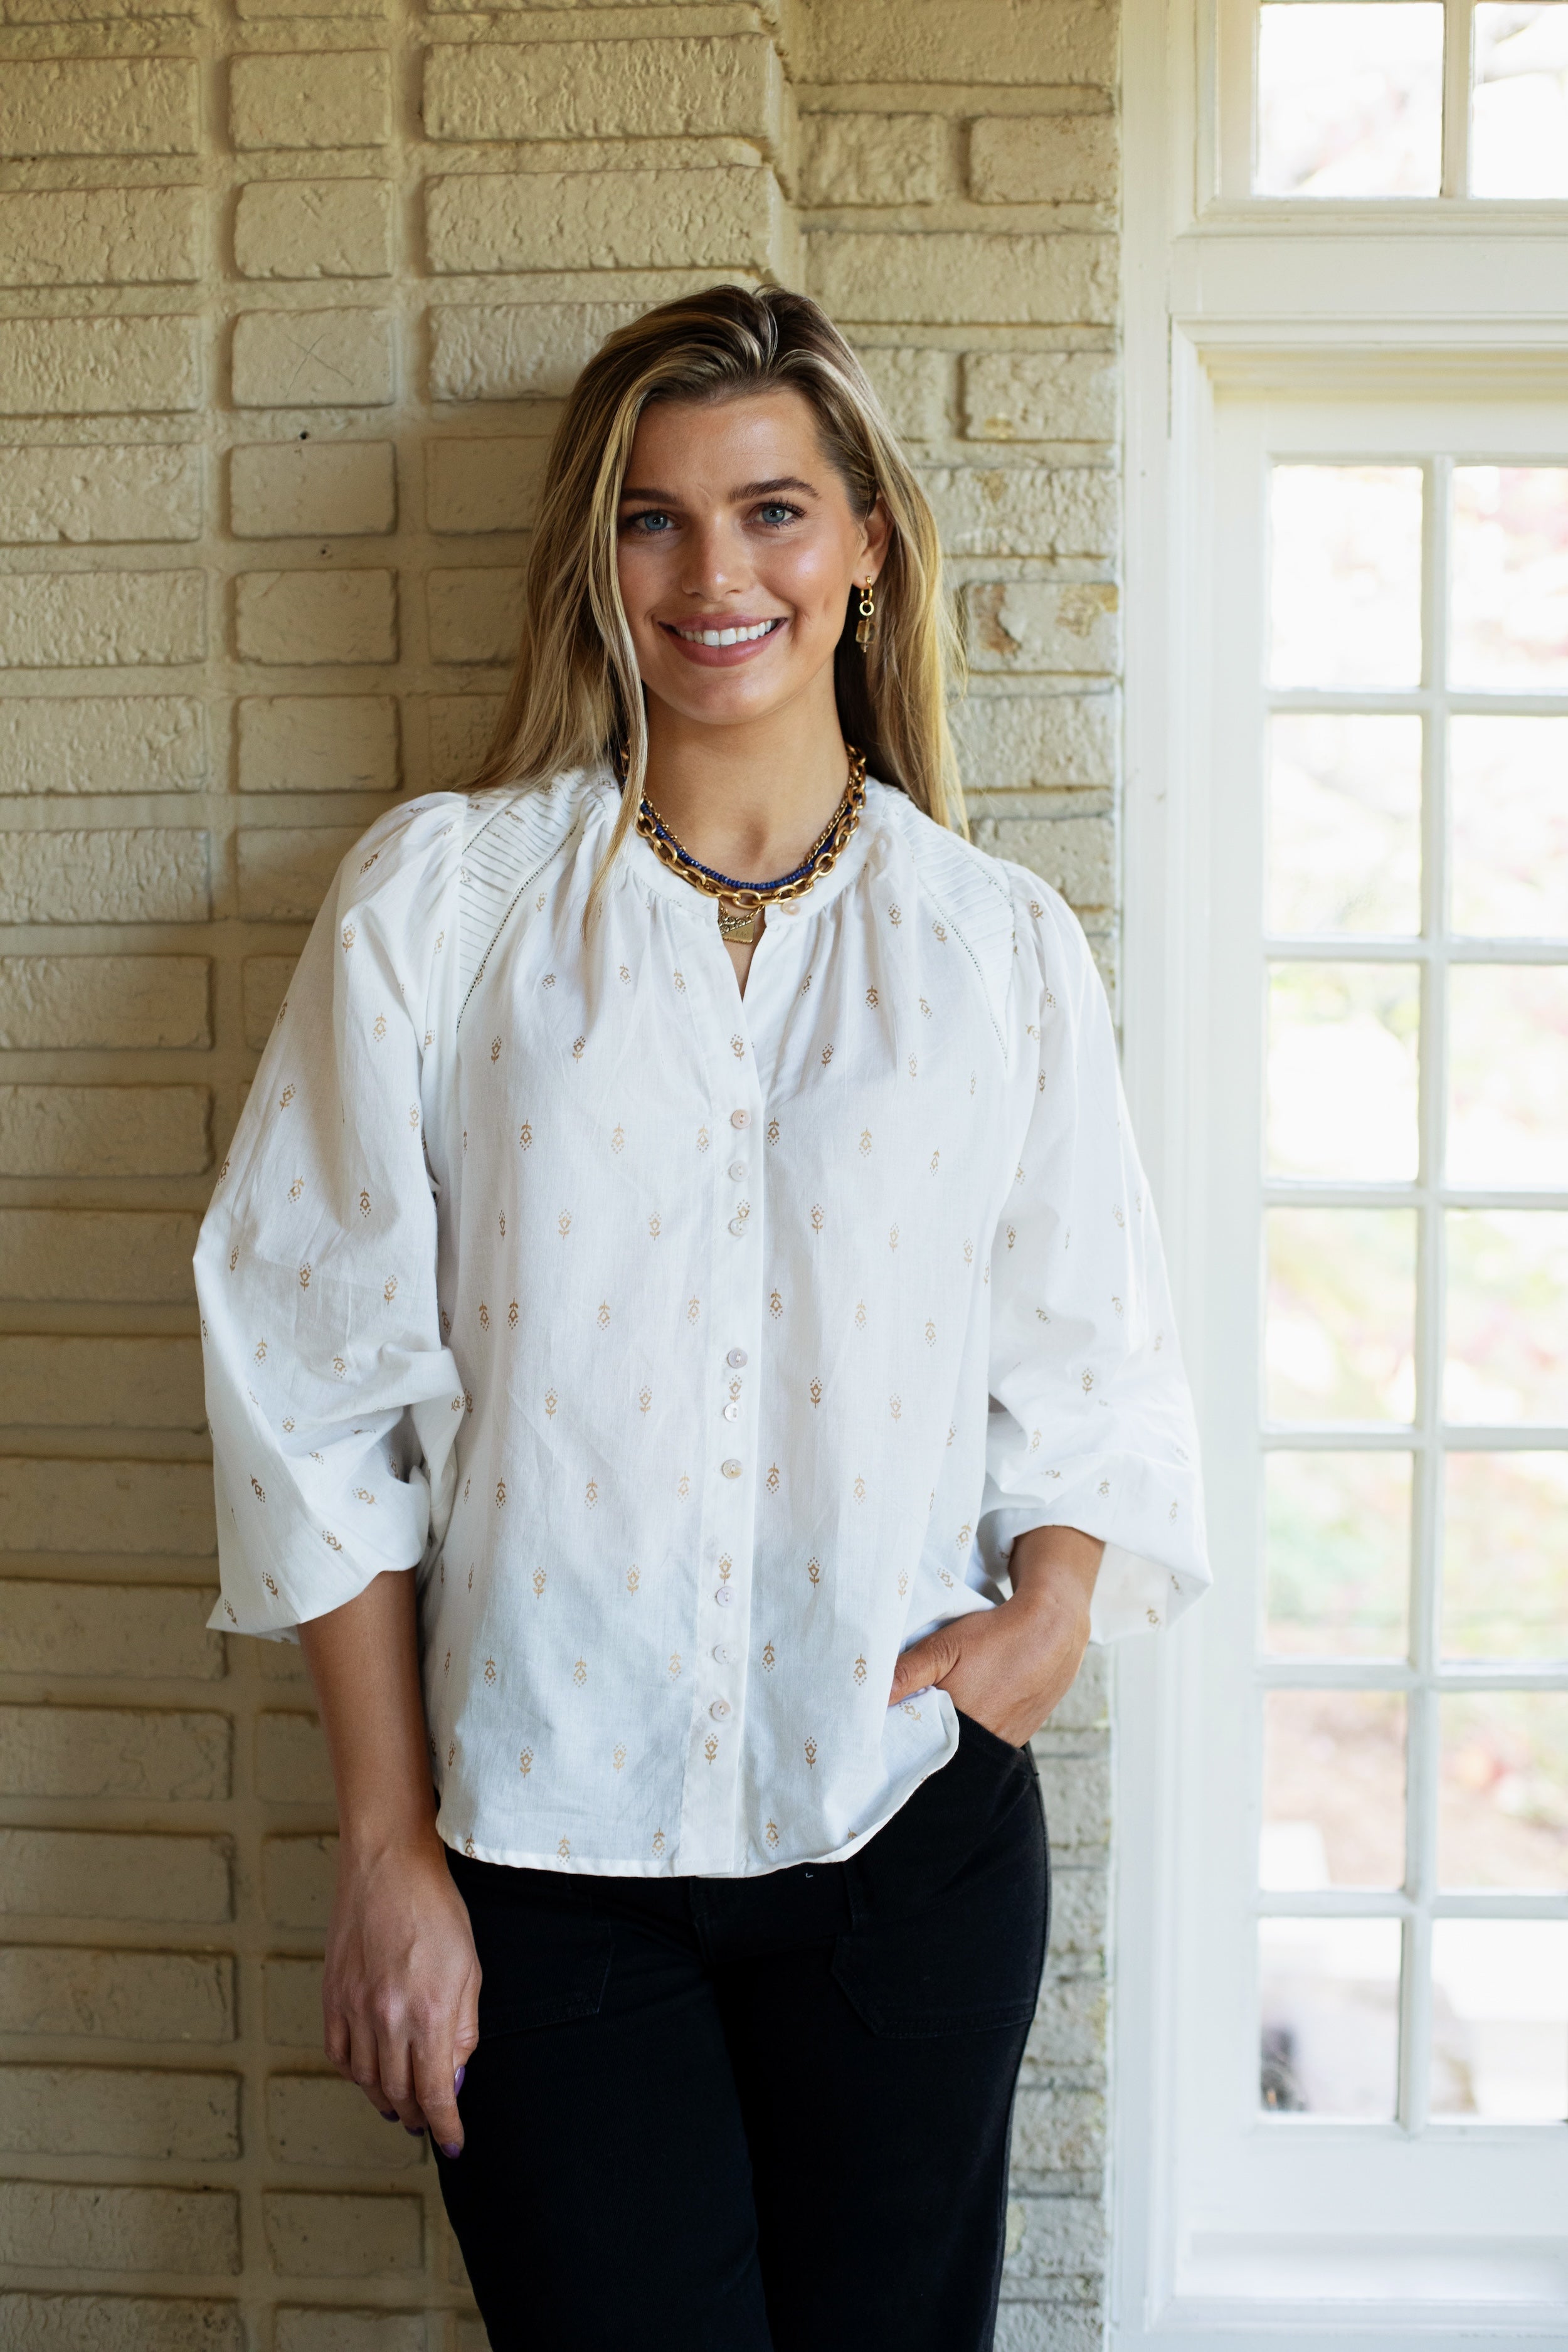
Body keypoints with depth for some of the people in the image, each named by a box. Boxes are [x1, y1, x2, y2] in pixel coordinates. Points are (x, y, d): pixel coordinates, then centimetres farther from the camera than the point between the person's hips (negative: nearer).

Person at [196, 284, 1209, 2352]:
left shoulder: (1002, 945, 4)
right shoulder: (438, 902, -2)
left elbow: (1092, 1371, 8)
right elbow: (315, 1382, -3)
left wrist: (1054, 1602, -13)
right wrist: (387, 1848, -4)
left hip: (908, 1821, 2)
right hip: (540, 1845, -1)